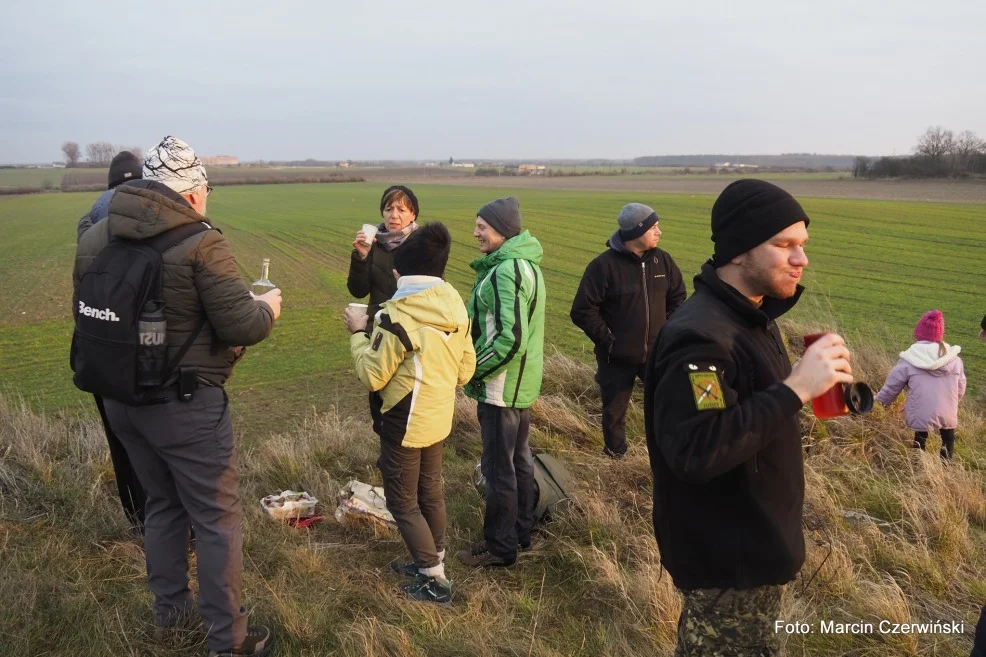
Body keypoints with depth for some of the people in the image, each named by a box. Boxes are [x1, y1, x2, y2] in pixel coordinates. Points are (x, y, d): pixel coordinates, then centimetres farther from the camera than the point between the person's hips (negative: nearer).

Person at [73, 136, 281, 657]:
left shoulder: (94, 239, 3)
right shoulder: (200, 244, -18)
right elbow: (241, 326, -19)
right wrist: (267, 307, 2)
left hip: (121, 401, 7)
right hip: (186, 407, -7)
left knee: (162, 503, 24)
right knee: (217, 518, 7)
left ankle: (169, 610, 39)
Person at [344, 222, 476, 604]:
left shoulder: (397, 315, -23)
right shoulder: (456, 308, -3)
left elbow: (372, 376, -17)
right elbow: (466, 370, 4)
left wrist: (359, 334, -4)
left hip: (404, 425, -7)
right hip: (439, 419, 7)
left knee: (403, 502, 8)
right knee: (430, 491, 21)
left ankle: (434, 581, 13)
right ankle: (431, 562, 36)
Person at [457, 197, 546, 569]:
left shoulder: (505, 272, -23)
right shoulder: (525, 263, 9)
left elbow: (510, 339, -28)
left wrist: (473, 370, -17)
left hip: (502, 385, -10)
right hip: (523, 382, 10)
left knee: (498, 468, 2)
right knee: (519, 457, 20)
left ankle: (500, 547, 16)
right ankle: (521, 530, 35)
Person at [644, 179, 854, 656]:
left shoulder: (751, 317, 5)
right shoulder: (700, 336, -27)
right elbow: (693, 453, -35)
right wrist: (794, 389, -34)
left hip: (753, 545, 9)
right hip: (727, 560, -9)